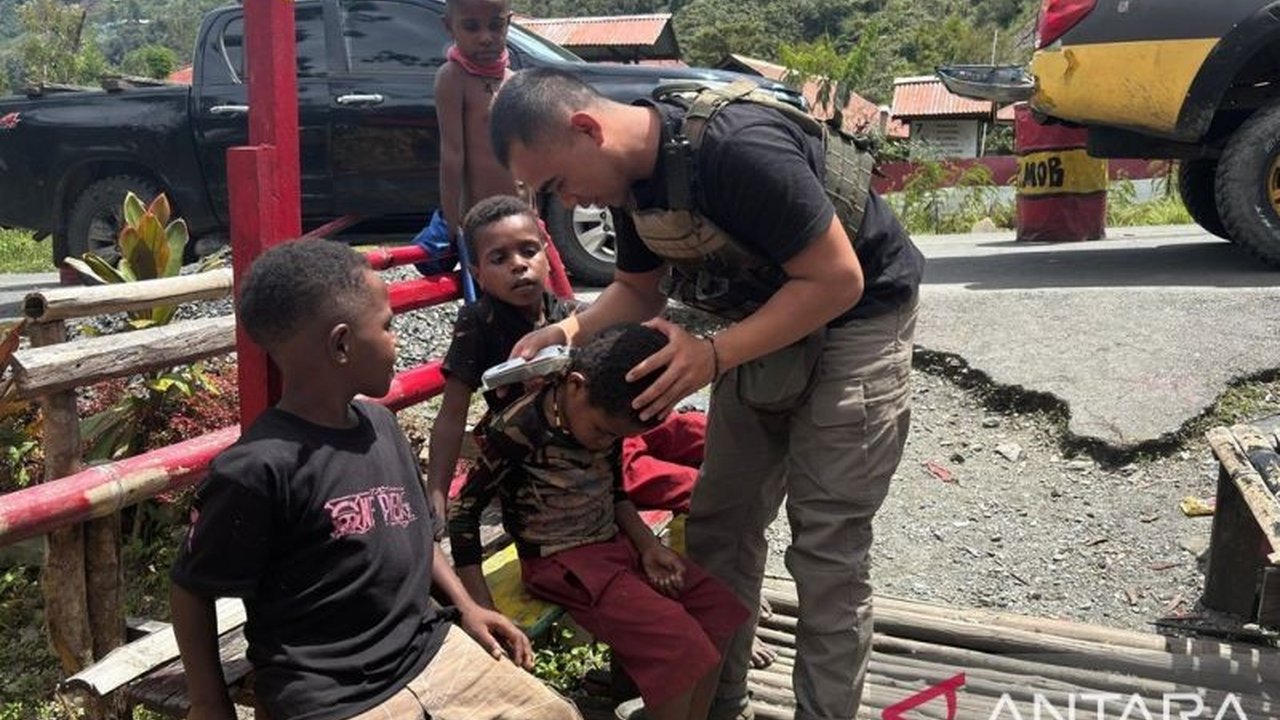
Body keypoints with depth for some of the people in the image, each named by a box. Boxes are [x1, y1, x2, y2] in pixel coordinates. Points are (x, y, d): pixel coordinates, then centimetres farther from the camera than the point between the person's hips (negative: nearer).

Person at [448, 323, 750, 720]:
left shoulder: (607, 417, -2)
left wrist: (648, 546, -1)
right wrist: (482, 611, -17)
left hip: (615, 543, 8)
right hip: (561, 563, -7)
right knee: (675, 640, -22)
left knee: (718, 605, 0)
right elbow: (464, 512, -16)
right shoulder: (518, 430, -23)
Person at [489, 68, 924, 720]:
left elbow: (838, 279, -29)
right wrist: (573, 330, -11)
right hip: (764, 329, 8)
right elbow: (638, 289, 8)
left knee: (826, 551, -5)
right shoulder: (632, 171, -5)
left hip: (852, 320, -8)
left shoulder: (736, 148, -32)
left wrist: (714, 355, -31)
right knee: (719, 528, 10)